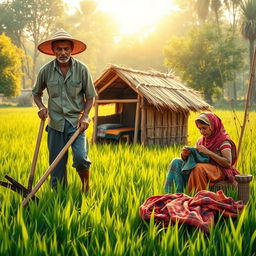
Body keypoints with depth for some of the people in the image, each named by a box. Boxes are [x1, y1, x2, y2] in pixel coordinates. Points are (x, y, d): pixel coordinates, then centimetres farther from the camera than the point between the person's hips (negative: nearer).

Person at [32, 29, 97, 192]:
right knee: (57, 165, 5)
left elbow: (90, 96, 5)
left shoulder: (82, 69, -4)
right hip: (55, 123, 2)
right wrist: (41, 107, -4)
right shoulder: (46, 71, -1)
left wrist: (85, 116, -9)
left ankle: (86, 189, 6)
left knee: (81, 157, -19)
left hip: (76, 122, -2)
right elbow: (36, 93, 16)